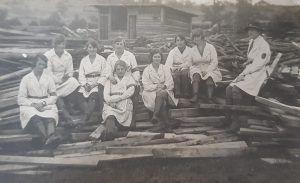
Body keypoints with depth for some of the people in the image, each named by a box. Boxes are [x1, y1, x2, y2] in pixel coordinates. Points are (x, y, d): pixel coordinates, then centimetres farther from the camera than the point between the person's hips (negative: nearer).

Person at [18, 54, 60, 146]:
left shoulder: (48, 78, 14)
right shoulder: (26, 79, 8)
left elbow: (54, 96, 8)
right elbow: (20, 99, 2)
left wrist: (44, 103, -11)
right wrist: (33, 104, -15)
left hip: (46, 105, 1)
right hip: (30, 105, -1)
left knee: (51, 114, -34)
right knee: (34, 116, -36)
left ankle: (51, 135, -60)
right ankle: (45, 136, -57)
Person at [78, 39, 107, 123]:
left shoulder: (102, 59, 8)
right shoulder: (84, 60, 17)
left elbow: (104, 75, 1)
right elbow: (81, 75, 9)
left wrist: (95, 84, -13)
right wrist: (85, 84, -10)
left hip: (98, 84, -3)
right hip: (86, 84, 3)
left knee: (93, 96, -32)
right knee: (82, 97, -26)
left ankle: (86, 115, -39)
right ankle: (88, 113, -38)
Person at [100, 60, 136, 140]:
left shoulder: (129, 77, 21)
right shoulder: (110, 79, 23)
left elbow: (131, 91, 3)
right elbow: (106, 94, 10)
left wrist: (119, 98, -11)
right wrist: (111, 101, -12)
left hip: (124, 103, -1)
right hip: (111, 104, 1)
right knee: (110, 113, -33)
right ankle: (110, 131, -56)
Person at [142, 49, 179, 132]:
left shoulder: (165, 68, 16)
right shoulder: (147, 70, 10)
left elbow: (170, 82, 5)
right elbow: (146, 85, -3)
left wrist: (164, 86, -18)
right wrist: (156, 86, -18)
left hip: (165, 90, 2)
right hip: (151, 92, -1)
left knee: (162, 94, -36)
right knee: (163, 101, -33)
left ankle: (155, 116, -38)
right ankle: (166, 122, -37)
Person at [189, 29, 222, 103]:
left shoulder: (210, 47, 4)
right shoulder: (193, 49, 15)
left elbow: (214, 62, -4)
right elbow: (192, 63, 12)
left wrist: (206, 71, -17)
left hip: (210, 70, -2)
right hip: (197, 70, 2)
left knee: (209, 79, -35)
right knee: (196, 75, -33)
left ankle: (210, 99, -38)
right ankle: (195, 96, -44)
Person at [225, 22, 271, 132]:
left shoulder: (263, 45, -10)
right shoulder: (251, 42, 18)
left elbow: (259, 64, -17)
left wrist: (244, 73, -19)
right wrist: (247, 62, 6)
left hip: (258, 74, -8)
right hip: (248, 72, 8)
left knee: (236, 89, -28)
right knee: (229, 88, -12)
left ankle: (236, 121, -21)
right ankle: (228, 118, -11)